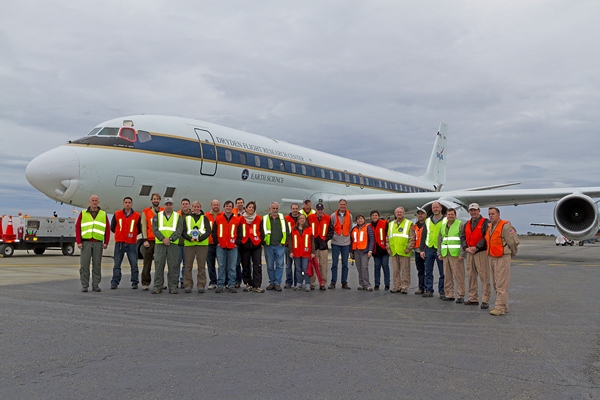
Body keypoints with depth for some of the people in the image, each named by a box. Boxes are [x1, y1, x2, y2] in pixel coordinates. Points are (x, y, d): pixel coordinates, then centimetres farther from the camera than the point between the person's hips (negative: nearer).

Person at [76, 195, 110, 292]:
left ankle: (95, 285, 11)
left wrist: (106, 242, -1)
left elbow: (107, 229, 8)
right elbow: (77, 227, 5)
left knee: (97, 265, 3)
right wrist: (78, 242, -5)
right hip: (86, 242, -1)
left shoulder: (103, 214, 11)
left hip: (98, 243, 1)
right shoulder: (83, 213, 10)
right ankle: (84, 285, 6)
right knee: (84, 265, -2)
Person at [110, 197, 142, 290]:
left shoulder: (137, 216, 3)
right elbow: (112, 227, 14)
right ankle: (114, 282, 7)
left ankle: (135, 282, 9)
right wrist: (120, 234, 11)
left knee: (134, 264, 1)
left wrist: (132, 234, 5)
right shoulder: (117, 214, 6)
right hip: (119, 243, 1)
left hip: (132, 243, -1)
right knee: (117, 264, 2)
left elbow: (139, 229, 10)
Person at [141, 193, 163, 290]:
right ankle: (145, 283, 8)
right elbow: (143, 226, 1)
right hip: (149, 240, -2)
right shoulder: (146, 211, 6)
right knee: (147, 263, 2)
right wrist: (145, 240, -7)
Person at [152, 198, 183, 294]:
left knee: (173, 266, 0)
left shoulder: (177, 216, 11)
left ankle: (173, 287, 7)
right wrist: (163, 239, -13)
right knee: (158, 265, 0)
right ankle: (157, 287, 7)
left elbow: (179, 230, -1)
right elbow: (154, 229, 1)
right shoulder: (157, 216, 12)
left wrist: (170, 239, -14)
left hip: (173, 244, 0)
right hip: (159, 244, 0)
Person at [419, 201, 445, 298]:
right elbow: (423, 236, 12)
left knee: (442, 272, 2)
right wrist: (422, 249, 4)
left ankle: (442, 291, 9)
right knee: (428, 271, 6)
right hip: (429, 249, 4)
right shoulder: (427, 221, 12)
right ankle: (428, 290, 12)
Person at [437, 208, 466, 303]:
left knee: (458, 276, -5)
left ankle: (460, 296, 1)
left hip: (456, 255, -6)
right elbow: (440, 240, 21)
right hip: (445, 254, 6)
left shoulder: (460, 224, -2)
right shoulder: (443, 226, 17)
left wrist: (462, 254, -14)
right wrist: (439, 253, 14)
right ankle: (449, 294, 15)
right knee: (447, 276, 8)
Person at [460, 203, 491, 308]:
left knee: (484, 277, -7)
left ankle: (485, 300, -4)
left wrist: (476, 247, -16)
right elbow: (462, 237, 13)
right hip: (469, 253, 7)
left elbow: (487, 237, -13)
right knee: (471, 276, 11)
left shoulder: (485, 222, -4)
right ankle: (473, 299, 19)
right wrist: (466, 248, -4)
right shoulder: (466, 224, 17)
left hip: (481, 252, -7)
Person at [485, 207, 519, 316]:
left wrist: (512, 253, 2)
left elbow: (514, 241, -11)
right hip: (491, 258, 9)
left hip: (502, 258, -9)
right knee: (496, 284, 13)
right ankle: (504, 306, 22)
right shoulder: (489, 227, 13)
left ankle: (500, 308, -5)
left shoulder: (505, 226, -13)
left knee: (501, 284, -7)